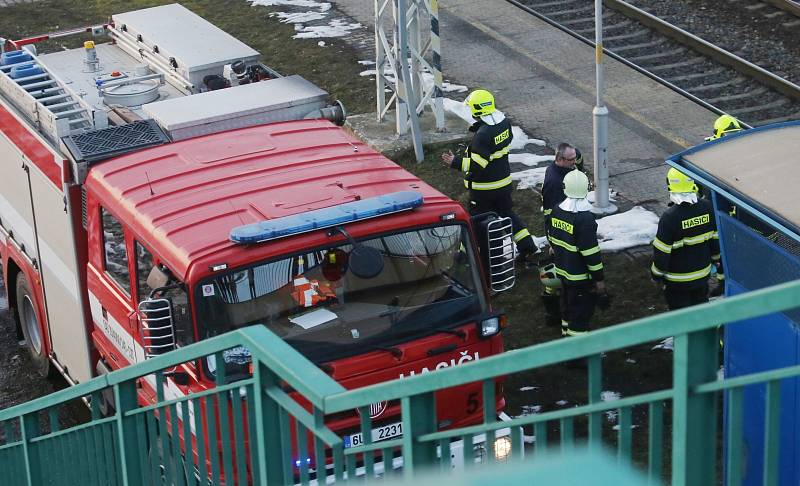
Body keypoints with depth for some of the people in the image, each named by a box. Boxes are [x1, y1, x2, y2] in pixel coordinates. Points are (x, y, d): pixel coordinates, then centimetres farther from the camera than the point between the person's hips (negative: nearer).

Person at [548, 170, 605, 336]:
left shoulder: (556, 211, -3)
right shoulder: (584, 218, -26)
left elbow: (552, 238, 11)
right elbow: (591, 252, -23)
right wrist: (599, 279, -14)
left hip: (562, 271, 8)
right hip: (581, 276, -8)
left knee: (568, 306, 25)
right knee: (581, 312, 2)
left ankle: (567, 335, 41)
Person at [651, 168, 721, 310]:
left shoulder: (670, 217, -26)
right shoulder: (708, 208, -10)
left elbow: (661, 251, -19)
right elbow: (716, 238, 3)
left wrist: (657, 274, -5)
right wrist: (716, 258, 20)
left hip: (677, 279, -5)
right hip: (703, 274, 5)